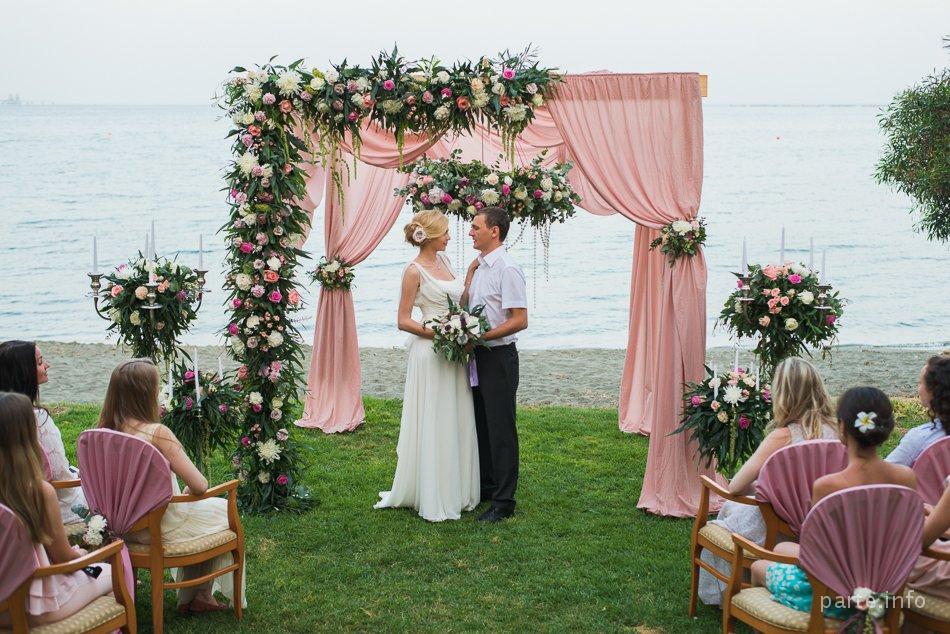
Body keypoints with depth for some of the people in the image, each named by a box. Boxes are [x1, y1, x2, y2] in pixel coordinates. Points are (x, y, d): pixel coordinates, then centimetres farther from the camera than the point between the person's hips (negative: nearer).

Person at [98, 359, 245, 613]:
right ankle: (201, 595, 33)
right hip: (160, 527, -7)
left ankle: (188, 596, 38)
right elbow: (200, 486, -27)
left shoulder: (106, 431, -7)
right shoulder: (156, 433, -27)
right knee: (224, 509, 21)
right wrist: (190, 491, -3)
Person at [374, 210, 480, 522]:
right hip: (430, 353, -8)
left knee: (458, 422, 12)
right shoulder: (414, 271, -11)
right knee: (433, 426, -1)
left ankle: (456, 491, 22)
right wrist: (439, 334, -19)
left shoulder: (443, 259, 11)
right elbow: (403, 321, -12)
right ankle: (433, 499, 10)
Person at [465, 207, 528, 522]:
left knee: (501, 429, -1)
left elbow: (520, 320, -20)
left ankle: (503, 502, 7)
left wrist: (481, 336, -23)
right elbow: (467, 305, 20)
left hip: (498, 357, -9)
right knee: (481, 426, 17)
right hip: (477, 356, 9)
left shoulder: (507, 269, -16)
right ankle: (486, 487, 30)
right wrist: (470, 271, 6)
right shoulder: (479, 266, 10)